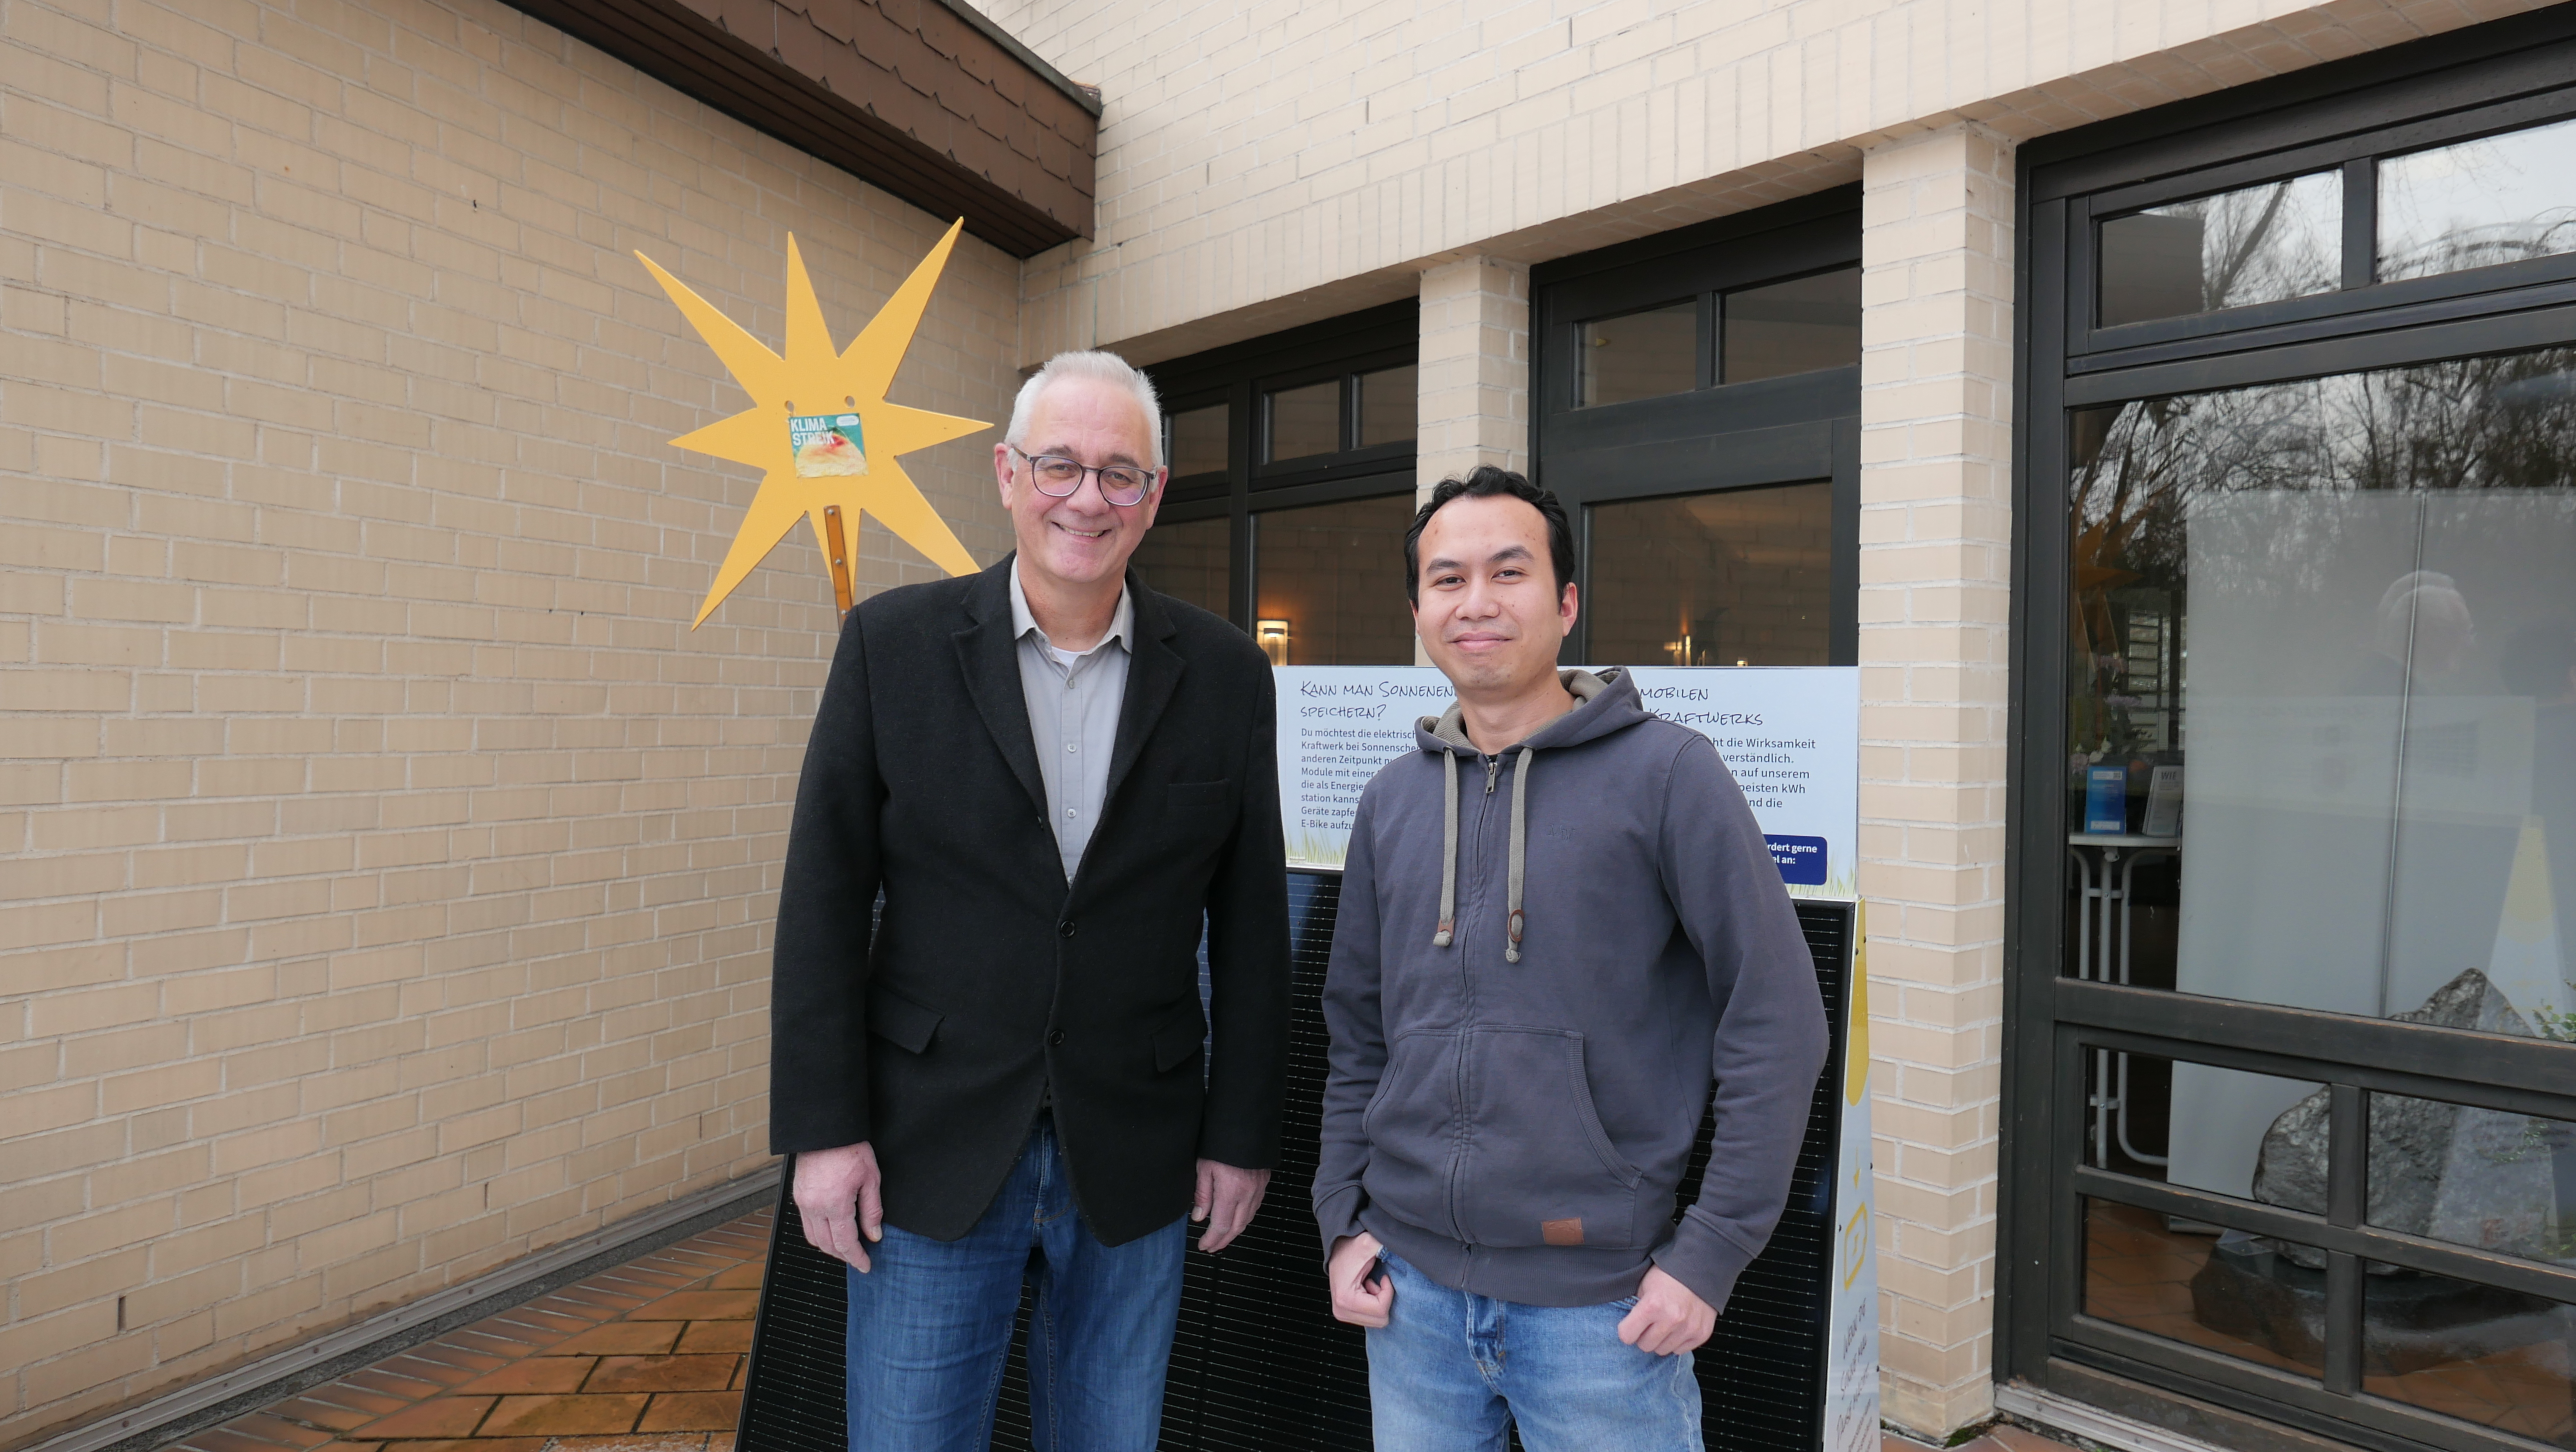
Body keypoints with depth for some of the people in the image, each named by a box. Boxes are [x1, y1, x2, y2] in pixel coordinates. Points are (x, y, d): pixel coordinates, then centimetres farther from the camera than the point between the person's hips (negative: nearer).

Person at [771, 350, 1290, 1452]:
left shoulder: (1223, 673, -2)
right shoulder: (894, 643, -5)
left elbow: (1251, 921, 0)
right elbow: (825, 897, -4)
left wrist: (1243, 1133, 1)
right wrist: (823, 1126, -6)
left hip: (1134, 1159, 1)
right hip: (930, 1154, -1)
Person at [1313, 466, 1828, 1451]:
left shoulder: (1666, 773, -9)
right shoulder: (1393, 800, 5)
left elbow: (1776, 1021, -9)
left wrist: (1709, 1256, -10)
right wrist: (1342, 1221, 5)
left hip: (1597, 1303, -4)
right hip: (1412, 1287, 4)